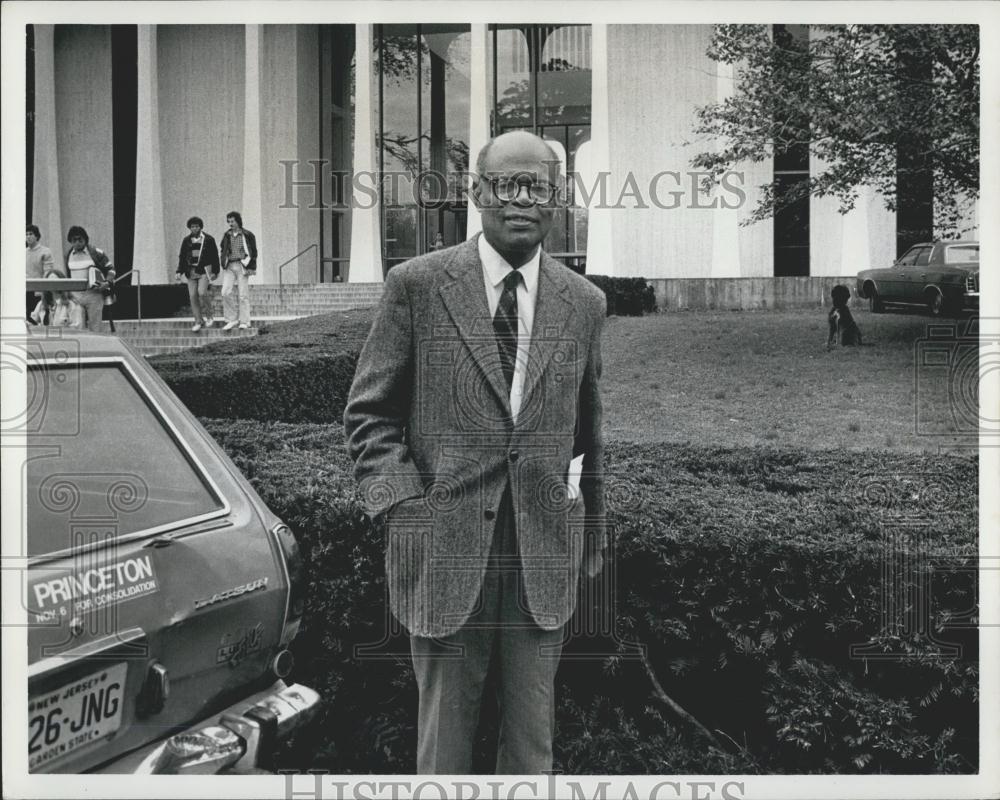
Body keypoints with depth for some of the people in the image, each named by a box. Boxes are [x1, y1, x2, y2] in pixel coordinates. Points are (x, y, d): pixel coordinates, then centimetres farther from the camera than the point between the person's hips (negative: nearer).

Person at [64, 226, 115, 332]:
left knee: (94, 329, 4)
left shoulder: (96, 253, -2)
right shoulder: (68, 255, 10)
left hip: (94, 294, -2)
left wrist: (108, 282, -10)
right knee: (76, 326, -11)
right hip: (75, 295, 3)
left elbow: (110, 268, 5)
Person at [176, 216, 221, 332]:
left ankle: (208, 315, 1)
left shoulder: (208, 239, 1)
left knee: (202, 292, -20)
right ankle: (198, 321, 5)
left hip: (204, 270, -4)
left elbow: (214, 256, 4)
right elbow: (182, 257, 11)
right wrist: (179, 272, 2)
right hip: (191, 271, 4)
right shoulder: (186, 241, 9)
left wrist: (215, 272, 0)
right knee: (193, 296, -1)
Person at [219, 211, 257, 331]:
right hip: (230, 267, 4)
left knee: (243, 295, -3)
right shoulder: (227, 236, 13)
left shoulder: (247, 235, -1)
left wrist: (251, 267, -7)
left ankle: (244, 322, 4)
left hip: (242, 266, -4)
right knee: (225, 292, -9)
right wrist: (224, 264, 12)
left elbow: (253, 252, 0)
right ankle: (232, 319, 1)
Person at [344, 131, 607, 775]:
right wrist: (403, 504, -11)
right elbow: (369, 413, 2)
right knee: (444, 743, 10)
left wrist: (592, 540, 16)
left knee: (533, 748, 13)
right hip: (444, 551, -2)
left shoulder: (584, 303, 7)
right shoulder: (417, 285, -1)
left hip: (545, 554, 2)